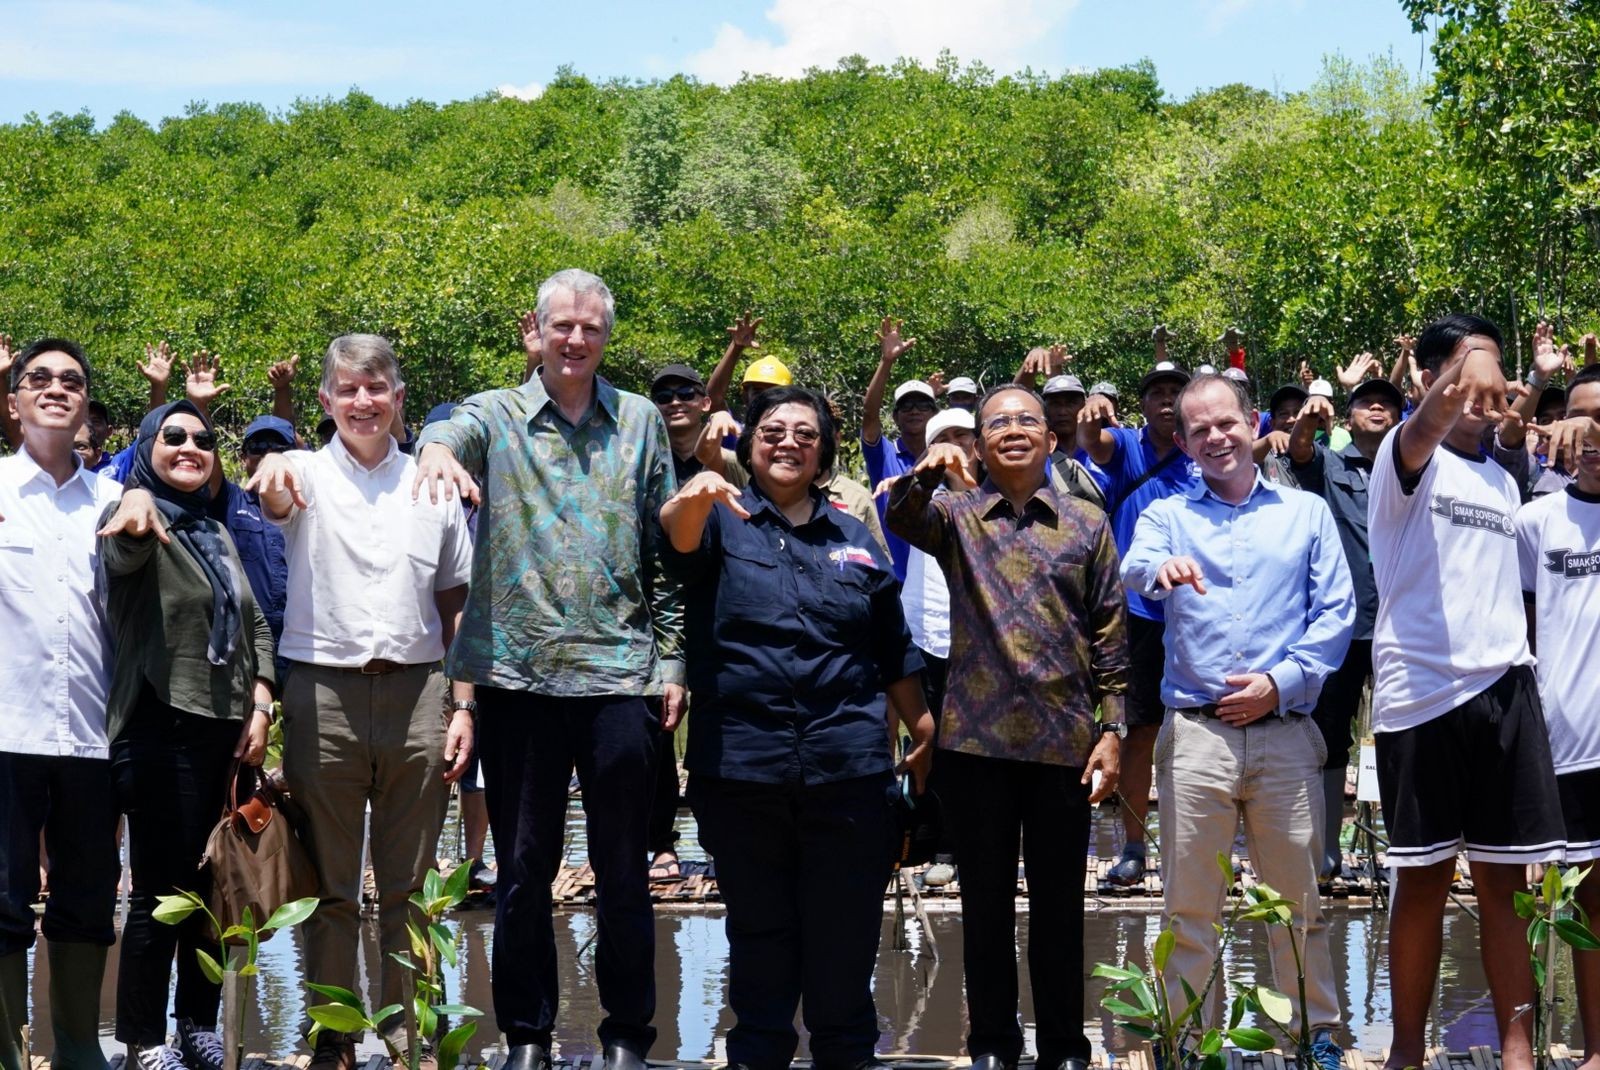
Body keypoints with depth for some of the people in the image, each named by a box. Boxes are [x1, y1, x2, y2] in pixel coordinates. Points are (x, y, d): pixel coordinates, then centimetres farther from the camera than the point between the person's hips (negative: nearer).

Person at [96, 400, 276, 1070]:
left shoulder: (216, 535, 18)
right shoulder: (135, 518, -6)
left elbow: (253, 624, 18)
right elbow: (122, 550, -31)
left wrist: (260, 705, 3)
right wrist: (138, 506, -55)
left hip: (227, 734, 7)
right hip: (161, 732, -7)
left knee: (213, 888, 11)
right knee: (162, 893, -4)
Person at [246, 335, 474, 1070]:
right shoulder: (308, 476, 2)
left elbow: (456, 605, 13)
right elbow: (276, 501, -23)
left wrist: (462, 705, 4)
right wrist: (270, 474, -47)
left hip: (417, 694, 2)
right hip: (324, 694, -2)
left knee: (410, 884, 7)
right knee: (329, 884, 5)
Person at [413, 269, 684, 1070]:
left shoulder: (639, 422, 9)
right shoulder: (496, 416, 5)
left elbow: (665, 551, 9)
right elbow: (454, 432, -20)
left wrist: (670, 659, 4)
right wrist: (438, 450, -44)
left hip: (619, 673, 1)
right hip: (520, 673, 0)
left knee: (623, 869, 6)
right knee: (523, 868, 7)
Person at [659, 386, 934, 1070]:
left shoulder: (855, 541, 14)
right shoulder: (722, 521, 4)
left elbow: (894, 653, 20)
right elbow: (678, 534, -21)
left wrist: (923, 729, 17)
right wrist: (694, 499, -43)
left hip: (846, 766, 2)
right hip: (740, 763, -2)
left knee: (846, 935, 6)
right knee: (758, 930, 9)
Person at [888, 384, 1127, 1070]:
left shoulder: (1088, 525, 8)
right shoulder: (955, 515, 6)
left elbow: (1110, 636, 7)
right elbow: (902, 519, -17)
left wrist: (1112, 730, 0)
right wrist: (927, 473, -38)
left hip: (1064, 743, 0)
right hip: (976, 739, 0)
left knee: (1060, 904, 6)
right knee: (986, 900, 7)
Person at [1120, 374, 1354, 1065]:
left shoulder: (1306, 513, 12)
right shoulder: (1167, 517, 11)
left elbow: (1336, 613, 5)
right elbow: (1135, 569, -11)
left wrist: (1280, 683, -8)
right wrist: (1161, 569, -35)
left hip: (1286, 730, 0)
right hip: (1195, 734, 0)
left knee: (1299, 897, 4)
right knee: (1189, 903, 1)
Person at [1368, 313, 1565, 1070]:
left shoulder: (1502, 481, 17)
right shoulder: (1409, 459, -4)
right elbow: (1423, 430, -30)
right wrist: (1458, 389, -52)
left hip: (1502, 687, 5)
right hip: (1421, 690, -5)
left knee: (1501, 879, 5)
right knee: (1424, 879, 2)